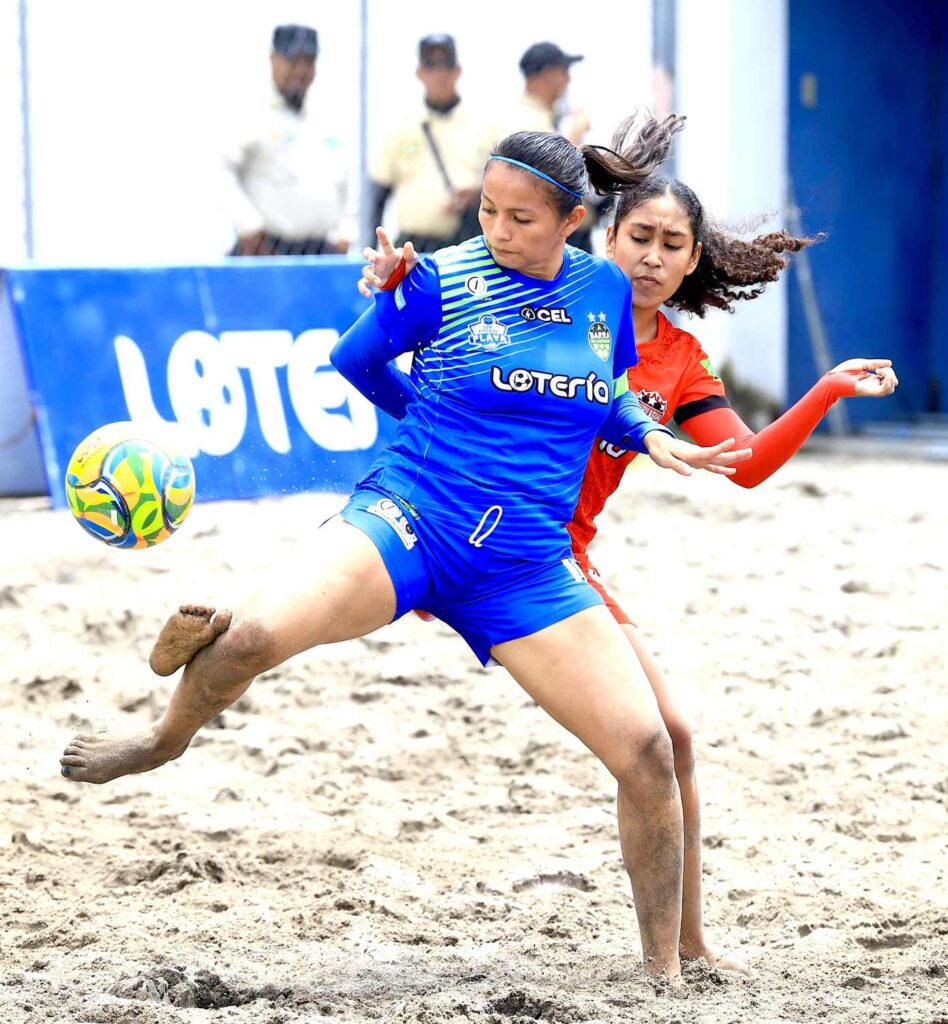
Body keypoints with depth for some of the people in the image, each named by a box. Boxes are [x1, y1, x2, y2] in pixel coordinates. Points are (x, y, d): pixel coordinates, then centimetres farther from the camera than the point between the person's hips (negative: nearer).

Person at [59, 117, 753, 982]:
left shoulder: (605, 289, 6)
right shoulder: (440, 280, -6)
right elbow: (355, 364, 11)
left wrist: (652, 438, 6)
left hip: (525, 571, 3)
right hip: (406, 522, -3)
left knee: (646, 753, -7)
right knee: (256, 633, -30)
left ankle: (665, 968, 12)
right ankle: (168, 739, 7)